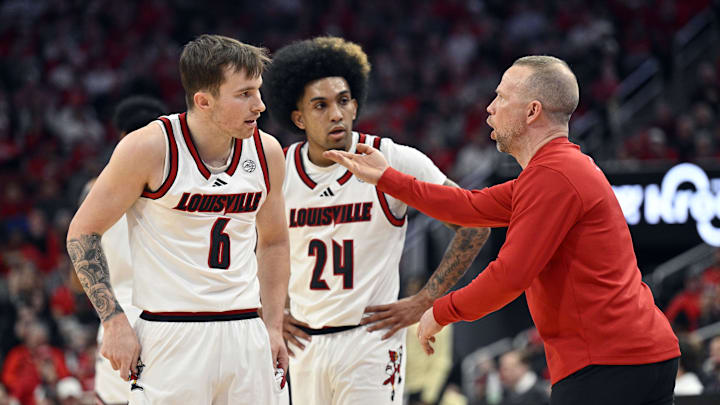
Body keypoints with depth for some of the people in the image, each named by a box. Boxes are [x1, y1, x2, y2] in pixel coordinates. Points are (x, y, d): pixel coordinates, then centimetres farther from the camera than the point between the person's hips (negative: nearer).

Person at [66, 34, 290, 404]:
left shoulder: (266, 152, 4)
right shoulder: (149, 148, -10)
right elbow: (82, 232, -3)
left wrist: (273, 328, 12)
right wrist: (115, 322, -8)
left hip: (246, 335, 5)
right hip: (171, 336, -5)